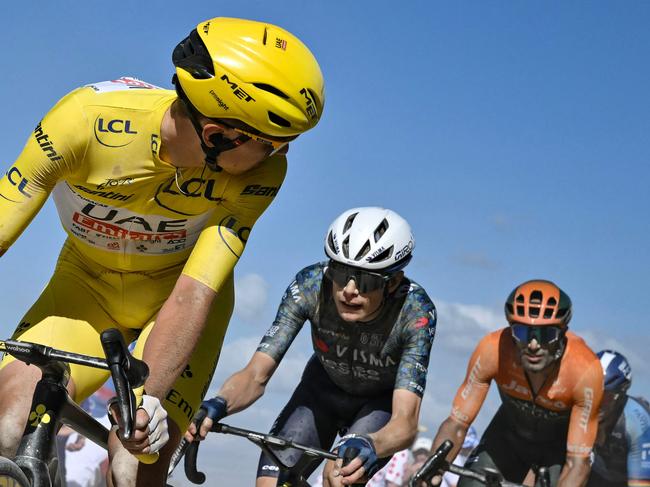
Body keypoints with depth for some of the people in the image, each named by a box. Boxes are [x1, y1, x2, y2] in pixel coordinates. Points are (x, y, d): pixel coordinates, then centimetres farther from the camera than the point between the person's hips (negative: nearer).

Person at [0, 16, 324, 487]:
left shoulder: (260, 172, -26)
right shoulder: (88, 118, -31)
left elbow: (194, 293, -31)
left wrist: (149, 396, -46)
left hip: (170, 294, 0)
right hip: (85, 283, 0)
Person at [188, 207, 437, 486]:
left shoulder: (415, 312, -35)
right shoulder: (310, 285, -30)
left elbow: (406, 421, -41)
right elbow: (256, 375, -30)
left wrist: (369, 445, -64)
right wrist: (219, 404, -52)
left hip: (383, 400, -2)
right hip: (325, 387, 2)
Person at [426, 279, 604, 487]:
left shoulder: (585, 370, -36)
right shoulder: (492, 350, -32)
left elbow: (577, 463, -32)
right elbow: (457, 423, -24)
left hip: (561, 445, -1)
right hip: (509, 436, 2)